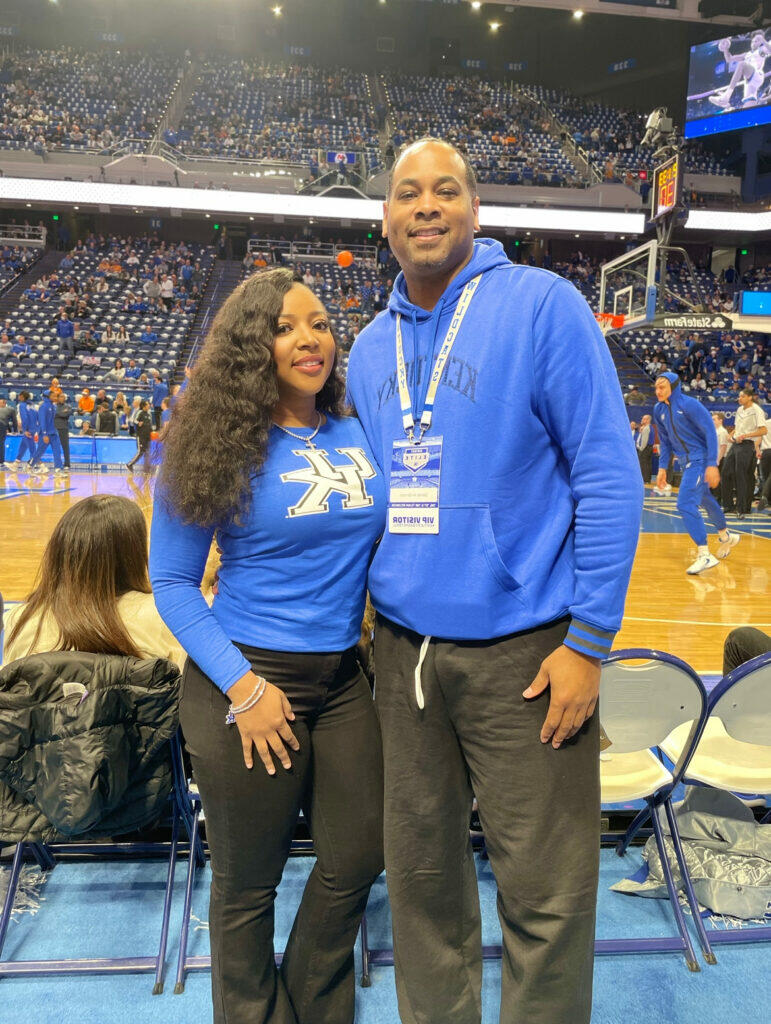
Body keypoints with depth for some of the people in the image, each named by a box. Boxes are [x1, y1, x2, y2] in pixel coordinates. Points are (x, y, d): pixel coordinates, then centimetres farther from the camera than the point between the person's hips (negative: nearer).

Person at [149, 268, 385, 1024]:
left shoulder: (361, 437, 2)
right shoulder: (219, 446, -9)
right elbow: (171, 583, -6)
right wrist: (242, 685, -15)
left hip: (343, 679, 5)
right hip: (249, 684, -4)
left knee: (356, 862, 14)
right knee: (248, 883, 11)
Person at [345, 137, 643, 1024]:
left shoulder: (542, 304, -6)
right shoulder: (369, 349, 11)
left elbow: (608, 474, -9)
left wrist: (588, 640, -13)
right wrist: (364, 616, 10)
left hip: (524, 651, -5)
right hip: (404, 649, 5)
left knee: (546, 896, 6)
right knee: (422, 874, 17)